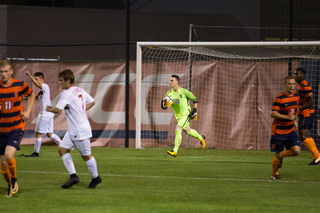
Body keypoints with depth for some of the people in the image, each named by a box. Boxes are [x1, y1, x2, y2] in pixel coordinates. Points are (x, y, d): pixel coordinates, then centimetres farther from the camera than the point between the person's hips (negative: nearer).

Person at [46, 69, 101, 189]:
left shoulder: (67, 94, -19)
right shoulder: (80, 91, 10)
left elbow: (58, 110, -26)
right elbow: (92, 102, 21)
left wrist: (49, 109, -6)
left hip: (81, 131, -10)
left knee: (86, 155, 4)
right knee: (62, 149, 5)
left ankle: (95, 178, 19)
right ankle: (73, 176, 3)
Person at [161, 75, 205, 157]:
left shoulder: (184, 91, -17)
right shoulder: (169, 93, -2)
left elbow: (195, 99, -4)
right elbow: (163, 107, -1)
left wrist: (194, 110, -8)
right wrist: (164, 104, -24)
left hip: (185, 114, -7)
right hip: (178, 115, 7)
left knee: (178, 129, -21)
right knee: (188, 131, 19)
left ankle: (175, 151, -21)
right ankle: (201, 138, 47)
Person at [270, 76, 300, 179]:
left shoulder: (296, 96, 5)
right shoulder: (279, 98, -16)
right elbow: (273, 114, -21)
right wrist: (287, 117, -30)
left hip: (291, 130, 5)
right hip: (278, 131, -5)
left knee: (296, 151, -11)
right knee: (278, 154, -2)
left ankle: (281, 155, 19)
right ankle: (274, 174, 23)